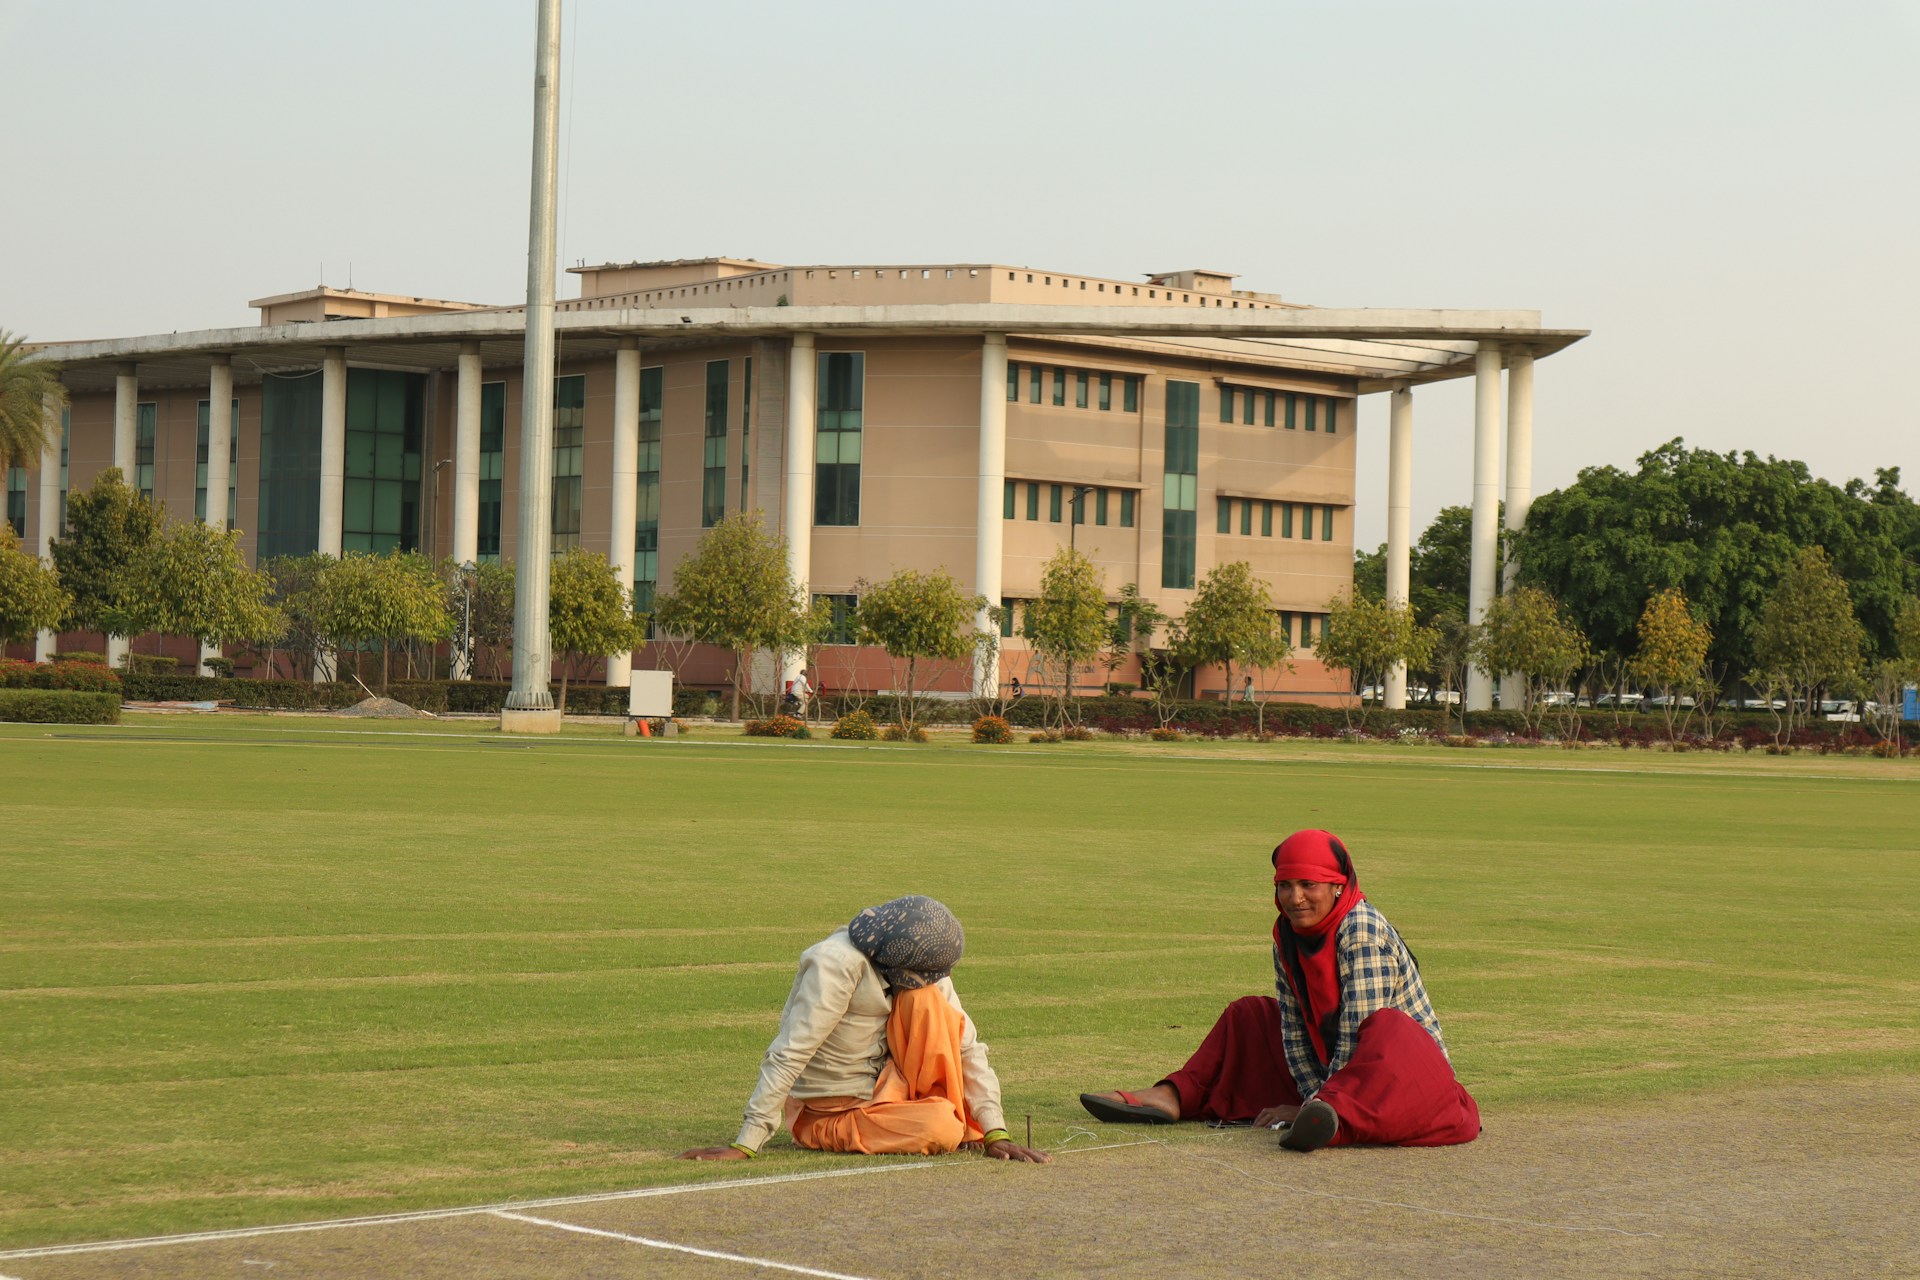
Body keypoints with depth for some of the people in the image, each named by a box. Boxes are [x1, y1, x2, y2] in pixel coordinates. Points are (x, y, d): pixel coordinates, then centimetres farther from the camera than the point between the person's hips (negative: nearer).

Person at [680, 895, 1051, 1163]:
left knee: (927, 1002, -18)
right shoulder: (836, 963, -25)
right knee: (941, 1130, -30)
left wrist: (995, 1133, -12)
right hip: (824, 1114, -6)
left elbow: (966, 1045, -5)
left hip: (885, 1091, 6)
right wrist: (745, 1145, -28)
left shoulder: (924, 970, -5)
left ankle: (959, 1123, -3)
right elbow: (788, 1055, -27)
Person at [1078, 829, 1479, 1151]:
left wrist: (1325, 1104, -21)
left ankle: (1335, 1118, -68)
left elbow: (1361, 1029, -23)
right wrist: (1313, 1098, -9)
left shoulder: (1362, 929, -18)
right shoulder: (1286, 937, 3)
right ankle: (1173, 1097, -5)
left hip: (1410, 1060, -8)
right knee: (1248, 1017, 14)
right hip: (1337, 1068, 8)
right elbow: (1294, 1027, 4)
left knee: (1388, 1028, -41)